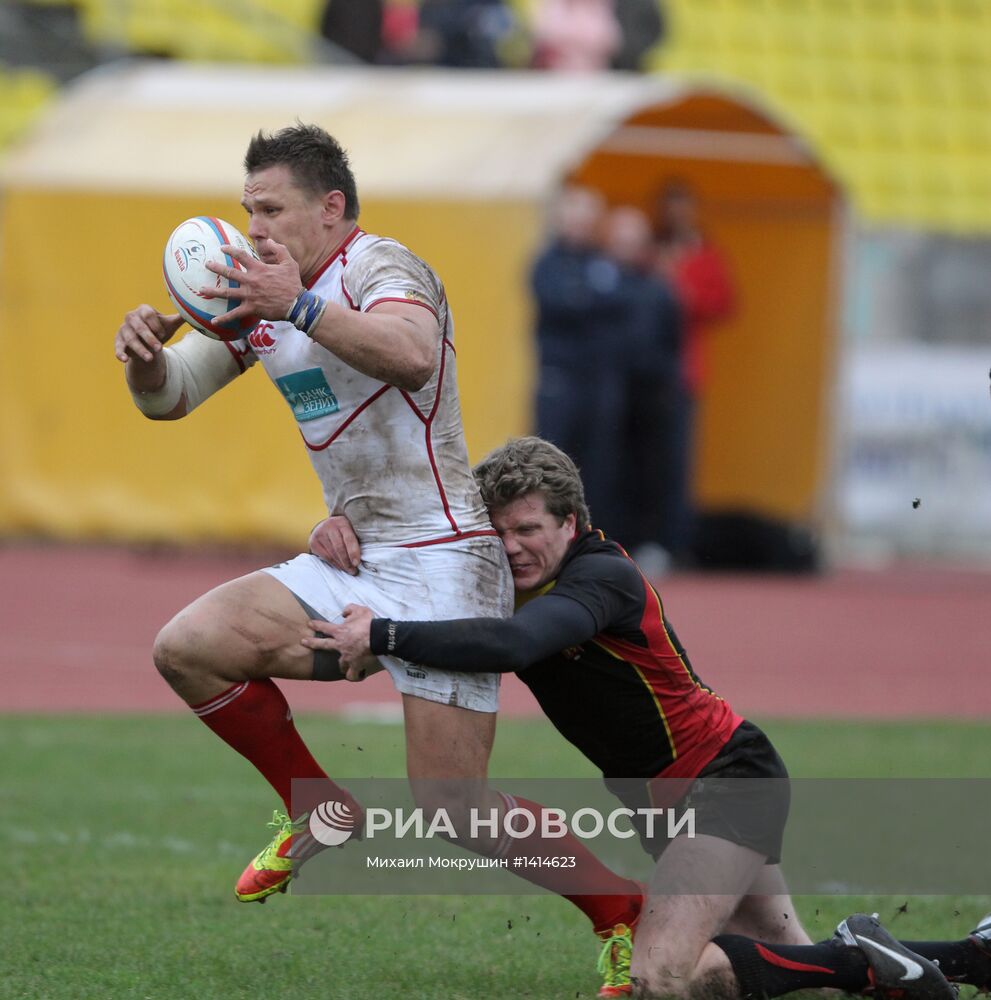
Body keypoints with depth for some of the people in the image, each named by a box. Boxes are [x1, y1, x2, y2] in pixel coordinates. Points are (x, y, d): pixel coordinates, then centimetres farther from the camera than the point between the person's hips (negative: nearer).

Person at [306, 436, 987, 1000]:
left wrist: (384, 636, -44)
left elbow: (514, 643, -43)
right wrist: (345, 529, -19)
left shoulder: (604, 576, -25)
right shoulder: (499, 574, -2)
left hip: (726, 780, -9)